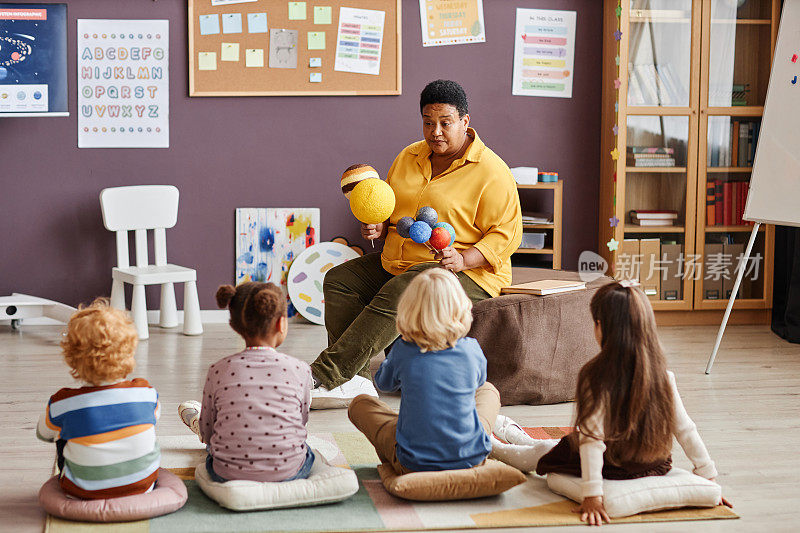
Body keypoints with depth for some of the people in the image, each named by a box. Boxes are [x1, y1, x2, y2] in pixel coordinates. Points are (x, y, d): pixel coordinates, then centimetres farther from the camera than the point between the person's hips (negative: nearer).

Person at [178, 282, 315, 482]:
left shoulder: (218, 371, -9)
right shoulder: (299, 370, -10)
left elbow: (207, 435, 2)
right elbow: (301, 422, 6)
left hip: (227, 475, 0)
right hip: (288, 473, 0)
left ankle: (195, 422, 62)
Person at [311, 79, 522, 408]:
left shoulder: (491, 171, -9)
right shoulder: (409, 157, 12)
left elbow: (505, 236, -13)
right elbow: (389, 209, 23)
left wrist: (463, 258, -28)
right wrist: (380, 228, -1)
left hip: (466, 272, -8)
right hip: (397, 264, 8)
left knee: (396, 295, -34)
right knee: (338, 280, -8)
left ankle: (323, 376, -34)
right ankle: (355, 380, -21)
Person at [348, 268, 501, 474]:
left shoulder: (403, 351, -10)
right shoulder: (471, 349, -8)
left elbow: (384, 383, 13)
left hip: (414, 464, -1)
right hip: (471, 459, 2)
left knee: (360, 404, 22)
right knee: (488, 390, 30)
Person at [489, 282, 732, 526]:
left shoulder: (595, 377, -25)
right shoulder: (662, 376, -10)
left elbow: (592, 440, -27)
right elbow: (685, 430, -8)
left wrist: (592, 494, -26)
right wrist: (709, 478, 0)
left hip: (613, 468, -5)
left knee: (542, 452, 25)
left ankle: (490, 446, 52)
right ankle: (515, 435, 58)